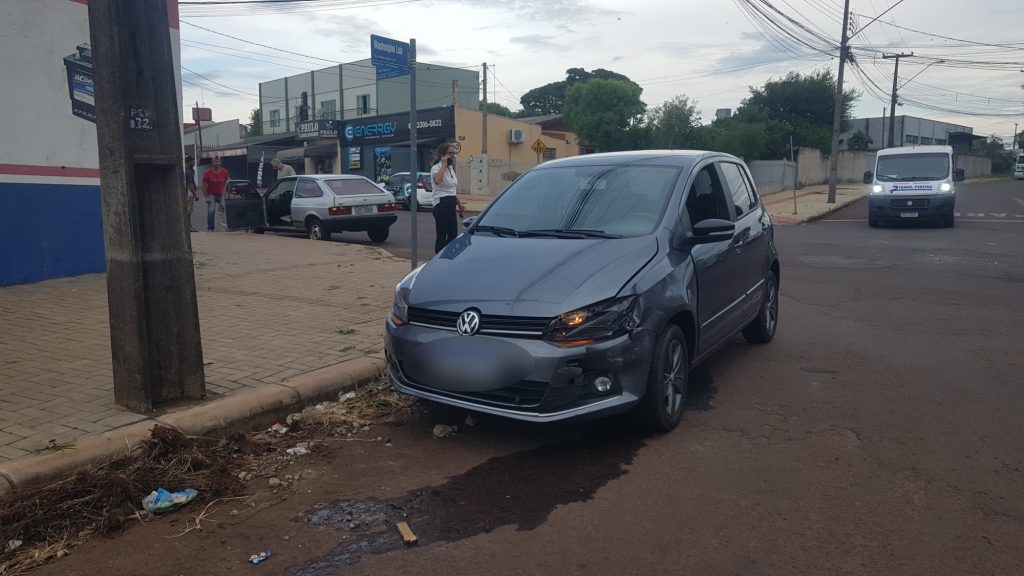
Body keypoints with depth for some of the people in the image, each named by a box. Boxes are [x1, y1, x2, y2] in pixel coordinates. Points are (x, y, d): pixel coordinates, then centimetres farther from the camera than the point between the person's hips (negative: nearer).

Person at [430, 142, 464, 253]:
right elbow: (437, 180, -36)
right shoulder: (436, 168, -11)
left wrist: (459, 203, 20)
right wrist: (444, 165, -24)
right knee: (442, 236, -6)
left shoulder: (451, 168, 16)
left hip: (451, 205, 9)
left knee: (453, 235, 11)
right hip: (442, 204, -9)